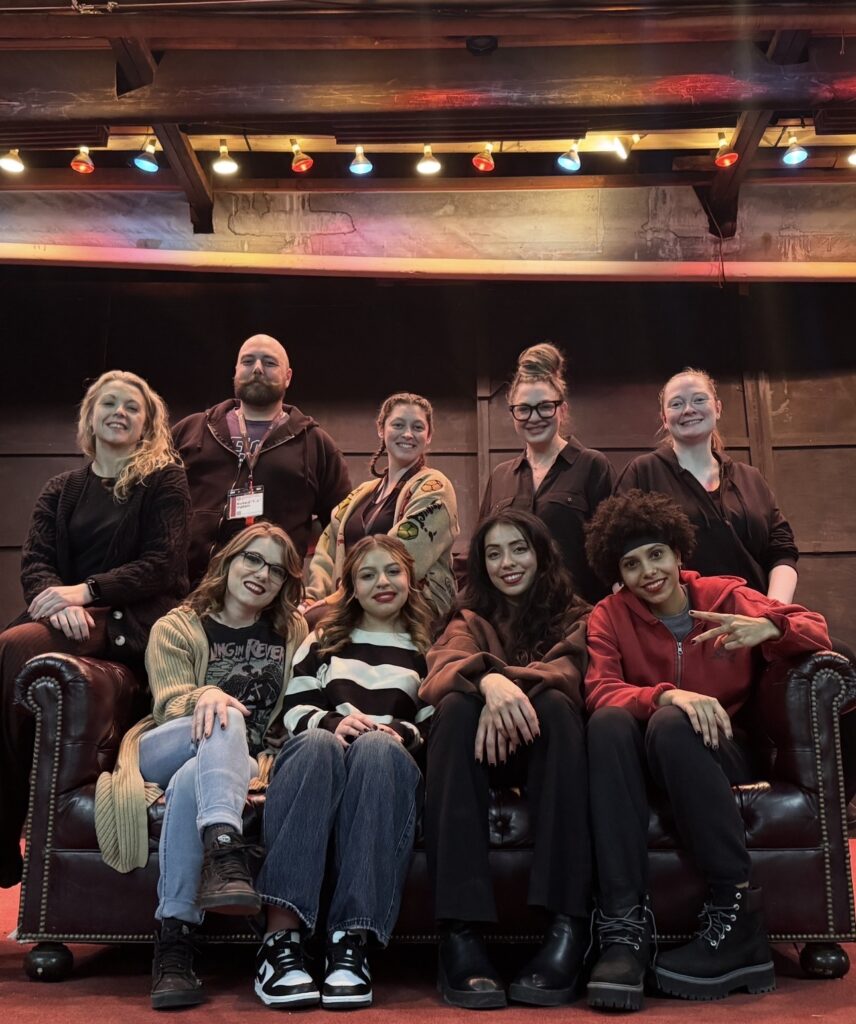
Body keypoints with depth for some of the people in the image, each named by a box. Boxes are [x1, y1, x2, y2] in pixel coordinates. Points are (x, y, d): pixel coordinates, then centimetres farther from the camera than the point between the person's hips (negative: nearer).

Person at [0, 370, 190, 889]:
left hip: (134, 620, -4)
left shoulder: (165, 480, 7)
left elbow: (163, 563, -6)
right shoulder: (61, 488, 21)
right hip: (70, 619, 5)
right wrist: (58, 601, -17)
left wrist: (86, 591, -18)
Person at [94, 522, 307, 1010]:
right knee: (227, 719, -36)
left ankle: (174, 940, -40)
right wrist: (205, 697, -33)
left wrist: (270, 763, -12)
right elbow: (170, 704, -10)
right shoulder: (176, 627, 8)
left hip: (246, 765, 1)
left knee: (191, 781, -37)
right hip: (164, 753, 0)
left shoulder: (294, 631, 14)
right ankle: (225, 855, -56)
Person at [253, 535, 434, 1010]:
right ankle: (281, 935, -48)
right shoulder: (324, 638, 24)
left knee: (379, 747, -39)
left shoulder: (427, 647, 20)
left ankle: (351, 940, -46)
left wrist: (401, 734, -12)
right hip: (319, 758, 1)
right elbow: (295, 710, 11)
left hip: (389, 766, 0)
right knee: (317, 743, -38)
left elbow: (435, 725, 10)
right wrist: (333, 722, -10)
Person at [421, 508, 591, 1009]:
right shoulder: (469, 621, 15)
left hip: (545, 749, 0)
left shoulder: (574, 618, 14)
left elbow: (570, 677, -11)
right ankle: (460, 929, -40)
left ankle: (569, 924, -39)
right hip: (481, 754, 1)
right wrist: (489, 679, -33)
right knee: (458, 707, -30)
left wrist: (513, 687, -32)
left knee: (554, 704, -31)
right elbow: (440, 676, -9)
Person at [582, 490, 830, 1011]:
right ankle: (625, 924, -35)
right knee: (608, 723, -32)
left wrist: (769, 627, -28)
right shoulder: (609, 616, 0)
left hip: (719, 753, -1)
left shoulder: (725, 595, 1)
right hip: (645, 758, 1)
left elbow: (818, 630, -5)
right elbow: (600, 691, -16)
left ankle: (738, 913, -27)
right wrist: (667, 695, -37)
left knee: (672, 726, -34)